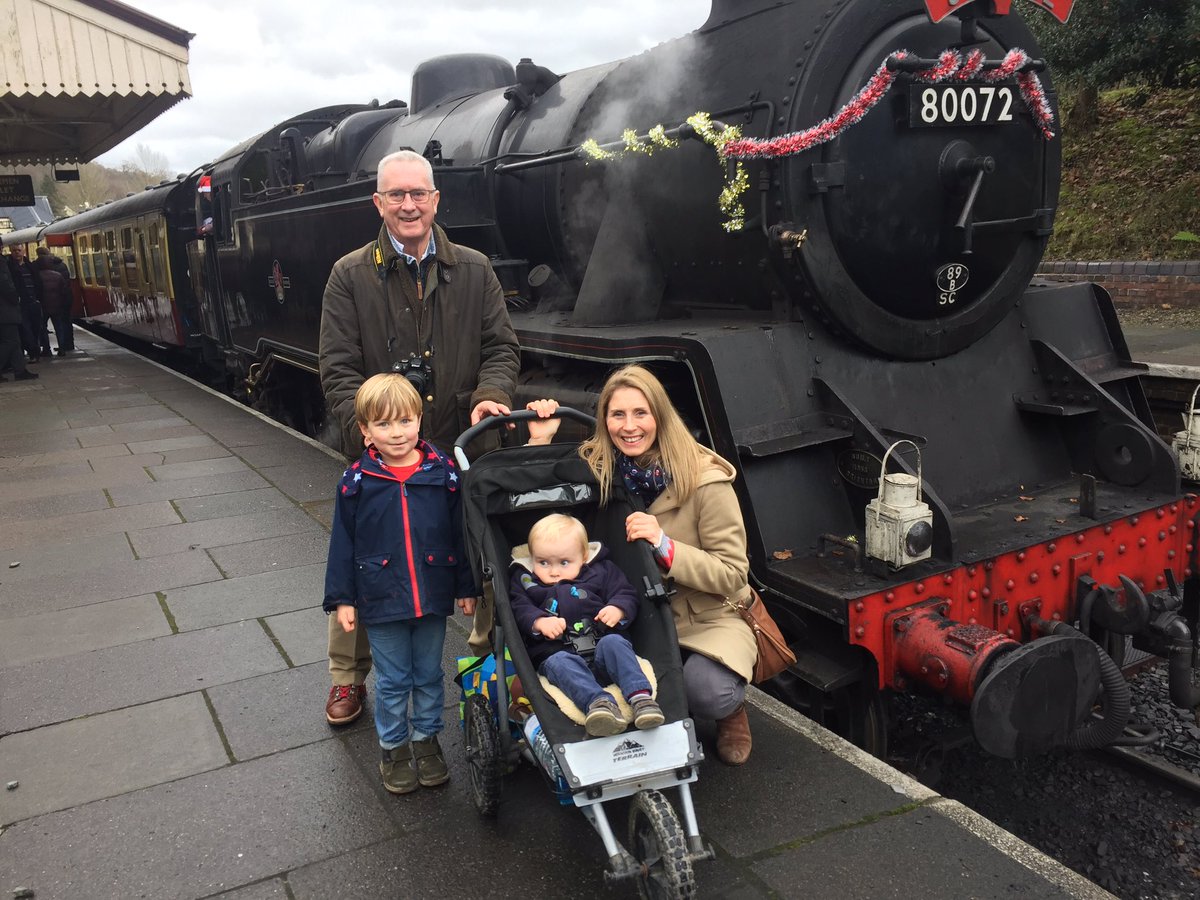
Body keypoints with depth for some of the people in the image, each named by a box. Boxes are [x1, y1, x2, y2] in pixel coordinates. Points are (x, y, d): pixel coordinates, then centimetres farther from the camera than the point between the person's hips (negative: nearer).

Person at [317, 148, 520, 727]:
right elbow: (338, 370, -4)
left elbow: (501, 347, 6)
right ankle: (348, 676, 26)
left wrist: (491, 395, -16)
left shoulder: (474, 271, 8)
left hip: (462, 444, 1)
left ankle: (492, 654, 33)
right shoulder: (350, 277, 2)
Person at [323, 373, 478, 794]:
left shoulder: (444, 473, -5)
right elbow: (343, 544, -1)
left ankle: (426, 738, 36)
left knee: (429, 675, 17)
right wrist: (342, 599, -2)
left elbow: (460, 534, 2)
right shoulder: (356, 481, -7)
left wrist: (466, 587, 4)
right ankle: (394, 747, 31)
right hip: (382, 601, -1)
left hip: (433, 597, 1)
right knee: (392, 681, 12)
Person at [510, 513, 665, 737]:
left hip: (600, 645, 1)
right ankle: (599, 702, -56)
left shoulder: (601, 571, 21)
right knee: (559, 663, -35)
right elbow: (519, 609, 5)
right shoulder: (525, 580, 19)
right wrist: (540, 621, -16)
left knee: (613, 643, -32)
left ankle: (640, 696, -45)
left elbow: (627, 595, 16)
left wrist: (618, 609, -7)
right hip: (555, 652, -1)